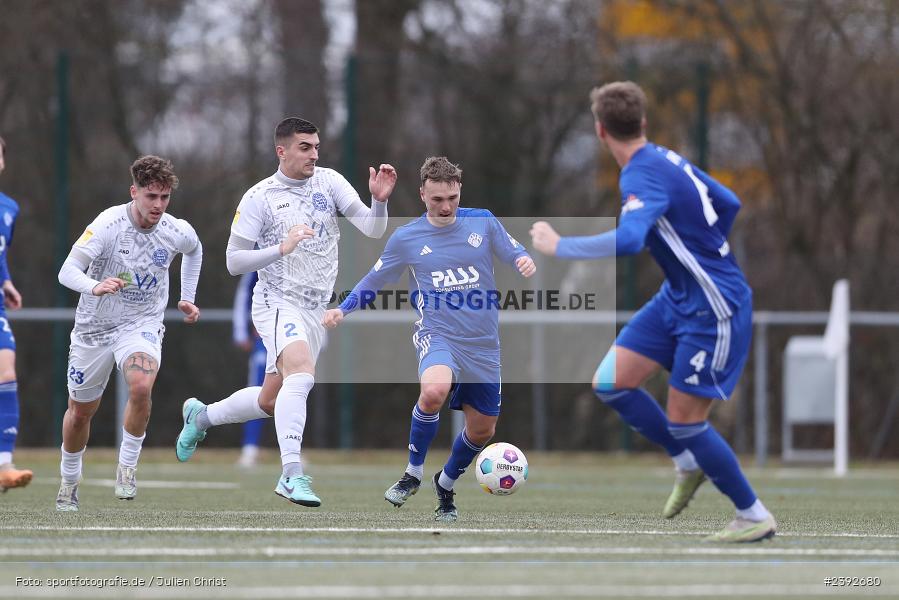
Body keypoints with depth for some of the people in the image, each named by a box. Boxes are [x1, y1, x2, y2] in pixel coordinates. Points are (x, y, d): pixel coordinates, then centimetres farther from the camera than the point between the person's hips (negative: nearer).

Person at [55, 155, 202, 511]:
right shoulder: (108, 225, -21)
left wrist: (187, 297, 16)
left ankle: (127, 467, -10)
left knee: (141, 386, -30)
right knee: (80, 411, 12)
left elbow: (194, 249, 19)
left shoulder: (178, 232, -9)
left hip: (142, 325, 1)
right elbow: (67, 271, -28)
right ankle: (69, 481, 38)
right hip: (94, 326, -1)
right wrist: (95, 287, -48)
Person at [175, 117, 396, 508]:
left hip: (315, 310, 6)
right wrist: (282, 248, -20)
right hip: (278, 303, -6)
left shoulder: (329, 182, 3)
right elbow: (234, 262, -6)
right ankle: (292, 476, -34)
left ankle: (201, 416, 41)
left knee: (270, 403, 14)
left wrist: (380, 200, -25)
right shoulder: (259, 198, -7)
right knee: (302, 373, -31)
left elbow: (372, 229, -4)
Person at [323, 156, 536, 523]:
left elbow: (515, 253, 10)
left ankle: (445, 485, 39)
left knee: (482, 429, 9)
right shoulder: (405, 238, -1)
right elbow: (373, 282, 10)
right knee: (434, 390, -36)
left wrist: (525, 261, -14)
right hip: (438, 335, -3)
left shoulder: (483, 222, 2)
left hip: (483, 345, 3)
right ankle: (413, 474, -15)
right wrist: (342, 309, -5)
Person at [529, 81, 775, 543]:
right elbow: (728, 204, 15)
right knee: (610, 383, 5)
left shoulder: (643, 176, -23)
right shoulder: (667, 160, 4)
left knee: (684, 421, -3)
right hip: (678, 298, 9)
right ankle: (689, 465, 21)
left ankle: (755, 517, 12)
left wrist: (558, 246, -31)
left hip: (714, 309, -9)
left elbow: (627, 241, -42)